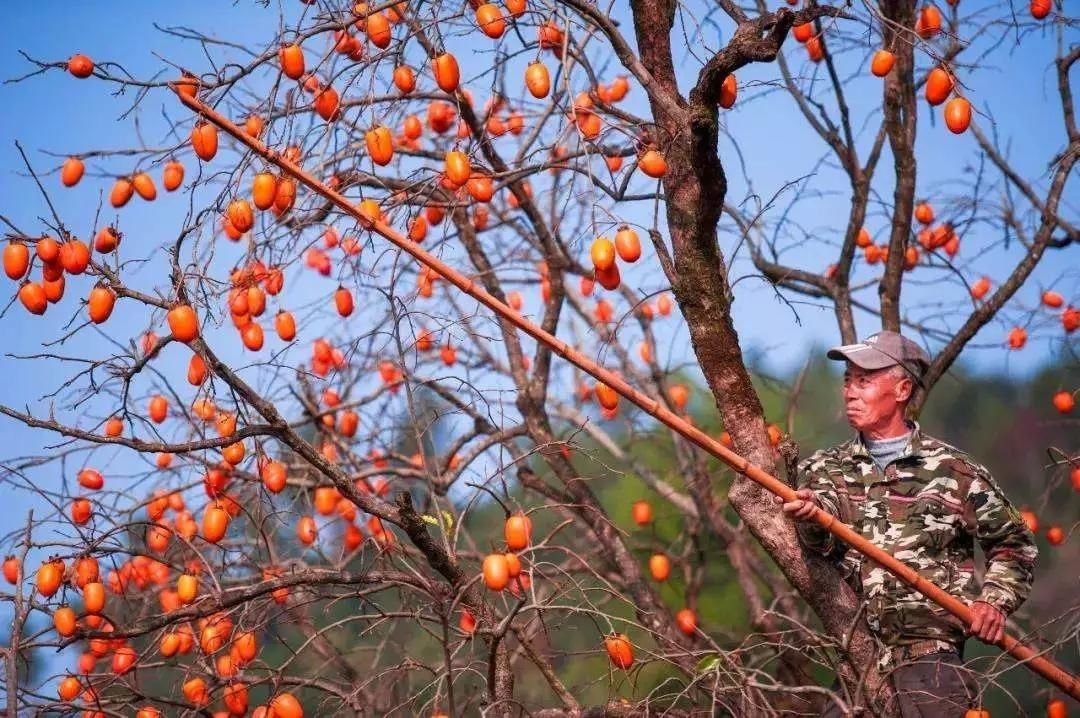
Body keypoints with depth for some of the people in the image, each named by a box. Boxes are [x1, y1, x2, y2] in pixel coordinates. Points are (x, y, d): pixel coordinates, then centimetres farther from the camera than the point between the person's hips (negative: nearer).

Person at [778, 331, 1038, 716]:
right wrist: (810, 516, -32)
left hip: (928, 644, -3)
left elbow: (1014, 544, 12)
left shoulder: (953, 469, 5)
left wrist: (995, 601, -3)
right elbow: (823, 537, -10)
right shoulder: (823, 470, 10)